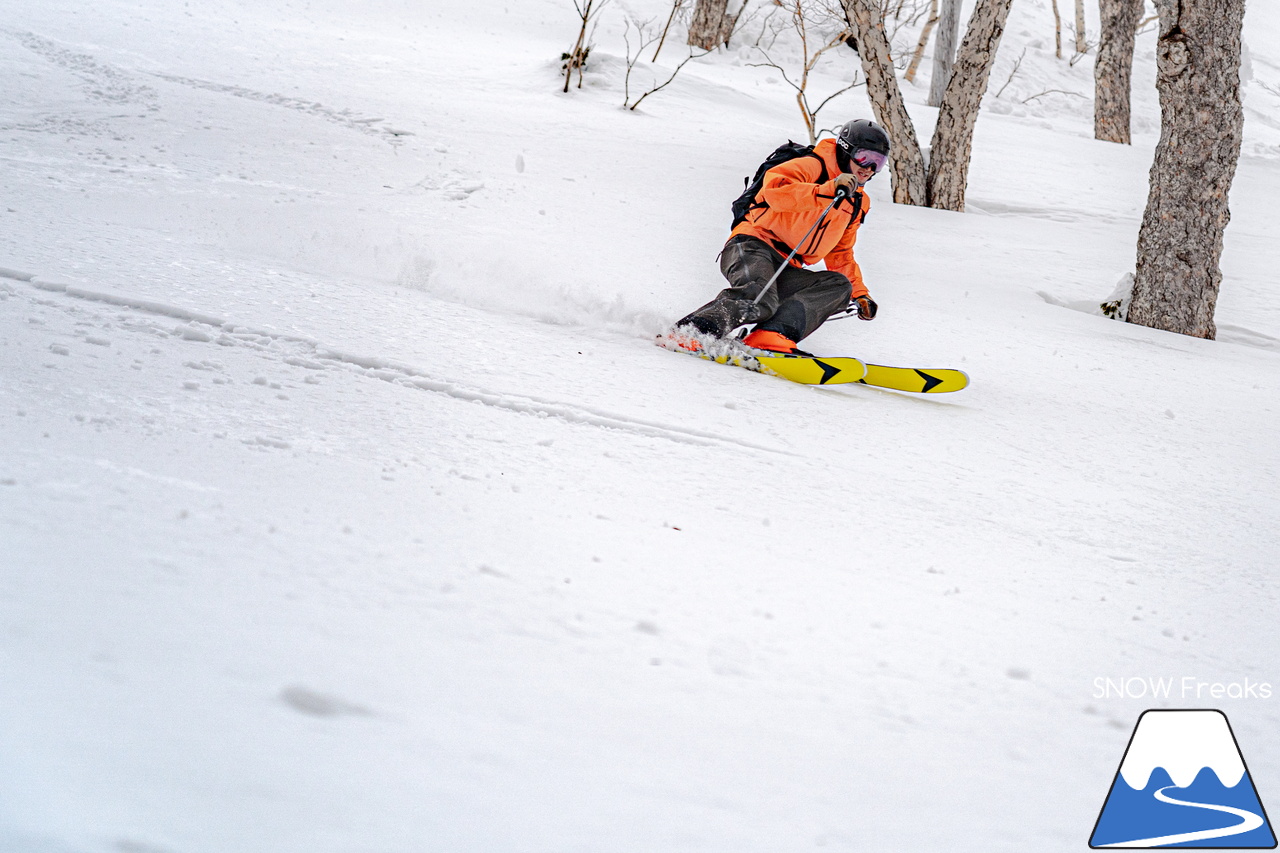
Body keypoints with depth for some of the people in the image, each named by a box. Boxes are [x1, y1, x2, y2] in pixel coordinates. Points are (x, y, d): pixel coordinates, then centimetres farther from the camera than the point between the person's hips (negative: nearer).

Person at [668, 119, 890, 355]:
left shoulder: (856, 204, 24)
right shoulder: (812, 167, -1)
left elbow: (840, 255, 34)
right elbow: (774, 188, -21)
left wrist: (860, 294, 22)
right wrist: (828, 191, -26)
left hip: (785, 273, 8)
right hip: (753, 246, -8)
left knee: (839, 285, -20)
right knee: (756, 301, -37)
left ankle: (772, 335, -37)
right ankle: (686, 333, -28)